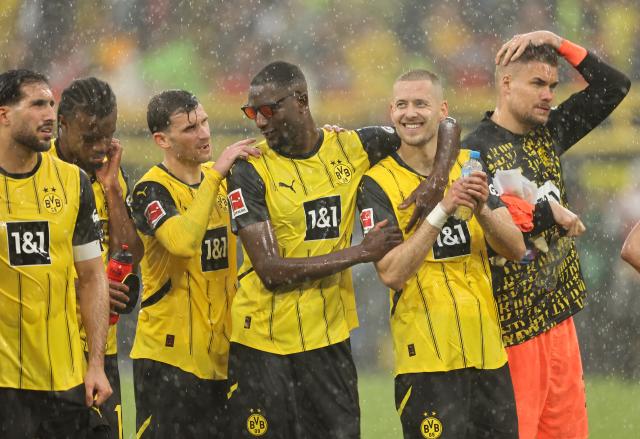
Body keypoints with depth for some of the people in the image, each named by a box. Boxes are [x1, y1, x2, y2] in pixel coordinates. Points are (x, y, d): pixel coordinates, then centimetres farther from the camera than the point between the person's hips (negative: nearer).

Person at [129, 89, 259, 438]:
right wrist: (215, 175, -27)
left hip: (220, 353, 7)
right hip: (169, 354, -7)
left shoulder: (218, 178, 10)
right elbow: (183, 240, -31)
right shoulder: (152, 190, -13)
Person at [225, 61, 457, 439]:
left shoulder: (353, 148, 1)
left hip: (331, 337, 3)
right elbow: (271, 270, -17)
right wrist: (361, 252, -16)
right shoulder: (252, 171, -8)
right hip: (265, 341, -3)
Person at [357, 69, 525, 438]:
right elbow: (391, 272, -17)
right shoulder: (378, 183, -5)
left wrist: (482, 210, -17)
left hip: (487, 350, 4)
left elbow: (516, 249, 2)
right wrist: (442, 211, -24)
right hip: (426, 358, -4)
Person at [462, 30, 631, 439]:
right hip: (514, 322, -7)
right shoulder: (474, 153, -12)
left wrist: (558, 44, 2)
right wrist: (548, 212, -16)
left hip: (559, 314, 7)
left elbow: (614, 87, 12)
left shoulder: (548, 133, 10)